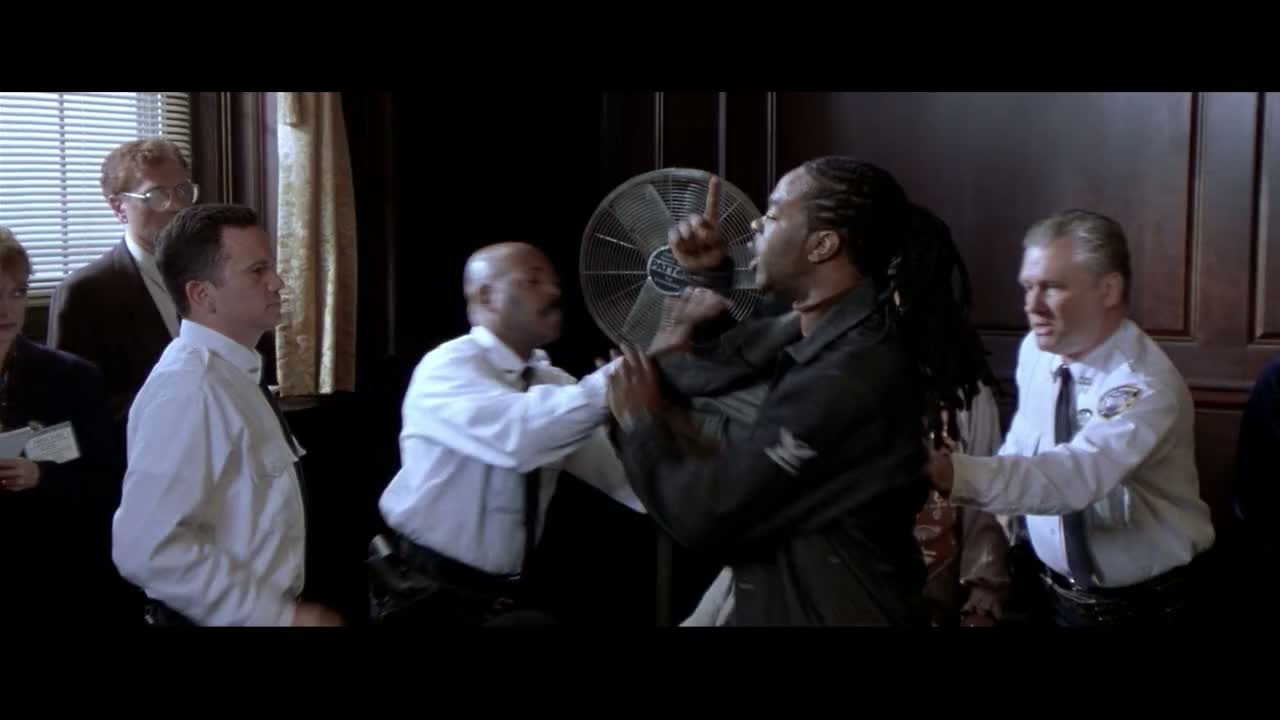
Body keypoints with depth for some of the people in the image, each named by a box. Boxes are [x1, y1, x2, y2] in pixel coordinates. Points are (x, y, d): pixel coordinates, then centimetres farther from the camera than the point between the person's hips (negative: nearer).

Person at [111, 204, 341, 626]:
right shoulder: (190, 389, -22)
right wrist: (278, 617, -25)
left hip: (264, 607, 8)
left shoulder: (233, 374, 6)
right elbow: (148, 548, -29)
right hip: (238, 617, -8)